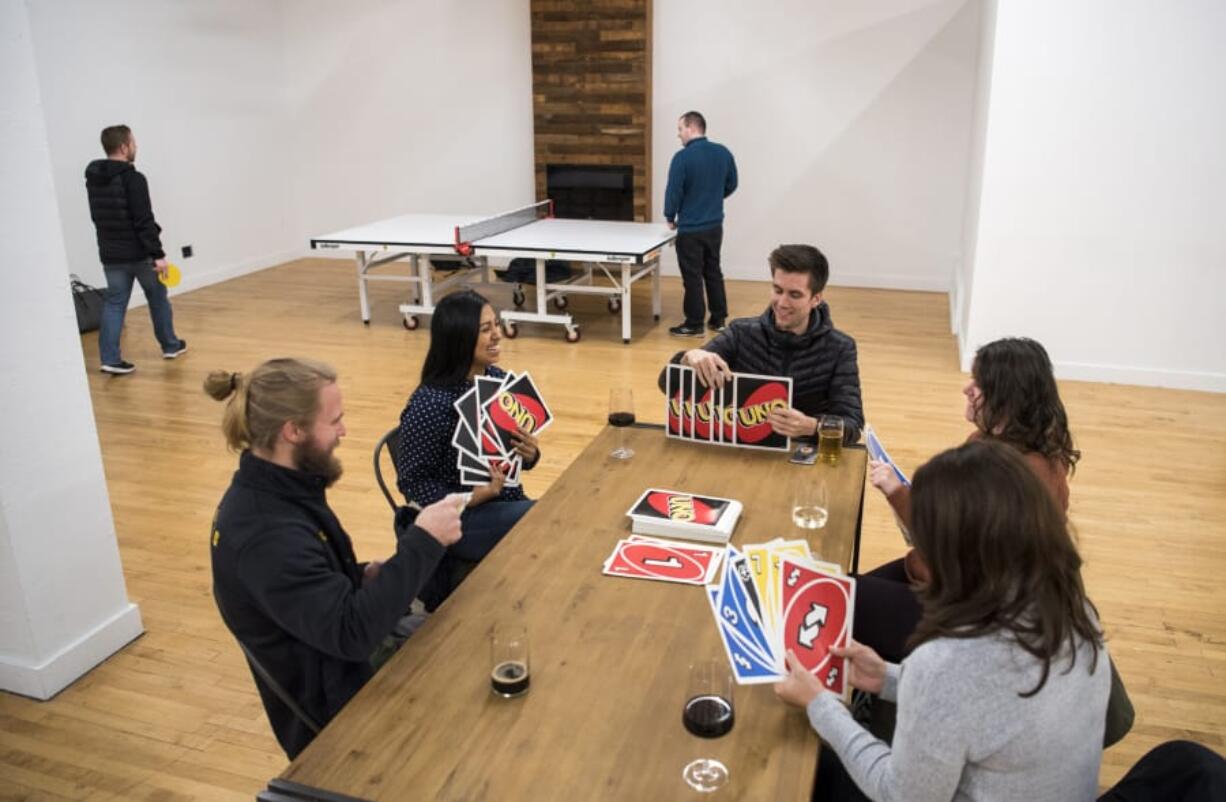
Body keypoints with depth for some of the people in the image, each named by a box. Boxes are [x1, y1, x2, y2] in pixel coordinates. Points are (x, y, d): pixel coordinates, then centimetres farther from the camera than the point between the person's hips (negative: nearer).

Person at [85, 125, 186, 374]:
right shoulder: (132, 179, -18)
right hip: (139, 252, -6)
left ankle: (110, 358, -1)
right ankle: (170, 345, 27)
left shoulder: (93, 179, 7)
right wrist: (158, 254, -20)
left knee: (114, 303, 7)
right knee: (157, 298, 13)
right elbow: (144, 221, -21)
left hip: (110, 253, 6)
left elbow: (99, 217, 14)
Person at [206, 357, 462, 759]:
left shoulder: (271, 490, -2)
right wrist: (423, 542, -28)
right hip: (337, 706, -8)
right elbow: (352, 632, -31)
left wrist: (364, 576, -3)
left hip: (338, 664, 8)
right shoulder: (264, 532, -30)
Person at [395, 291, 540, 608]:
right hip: (457, 518, -7)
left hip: (506, 503, 7)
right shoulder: (430, 403, -20)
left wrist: (530, 454, -11)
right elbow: (412, 482, -13)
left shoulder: (501, 381, 0)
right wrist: (470, 498, -25)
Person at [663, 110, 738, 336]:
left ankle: (694, 325, 9)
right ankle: (718, 319, 23)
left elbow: (674, 191, -15)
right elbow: (731, 185, 12)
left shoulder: (683, 157, -17)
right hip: (715, 226, 6)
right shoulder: (724, 153, 2)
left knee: (692, 277, 2)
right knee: (713, 272, 17)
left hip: (690, 229, -6)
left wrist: (670, 217, 1)